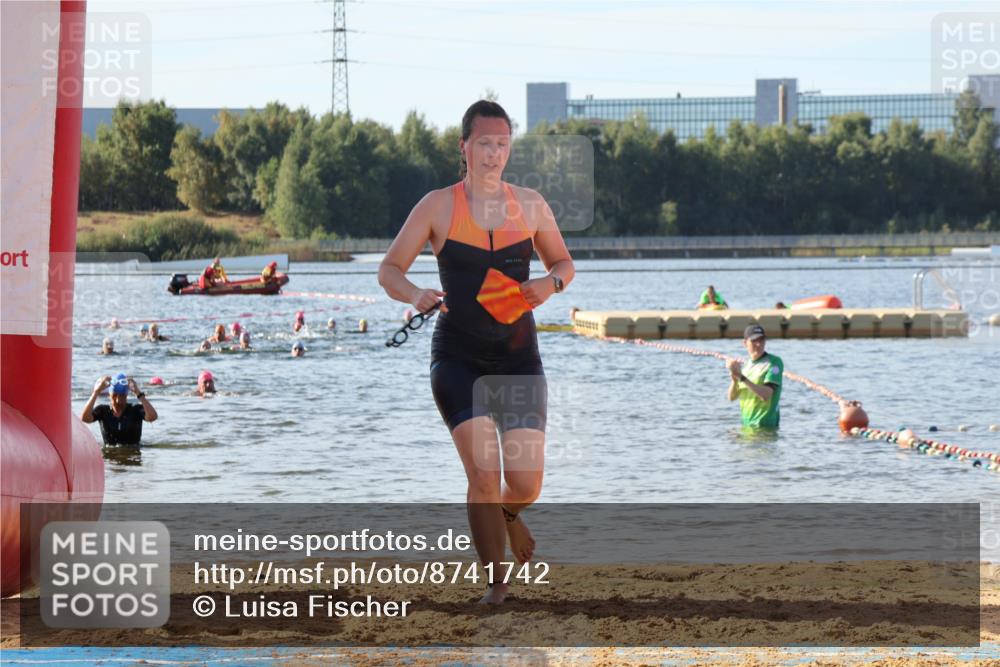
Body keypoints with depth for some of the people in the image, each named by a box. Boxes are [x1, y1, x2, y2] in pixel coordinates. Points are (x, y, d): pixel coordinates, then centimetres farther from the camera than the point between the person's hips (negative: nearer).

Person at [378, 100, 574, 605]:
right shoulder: (438, 207, -4)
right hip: (458, 358, -2)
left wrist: (550, 283, -8)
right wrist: (414, 294, -23)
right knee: (483, 472, -16)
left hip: (517, 355, 2)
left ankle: (508, 514, 35)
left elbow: (563, 263, 16)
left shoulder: (530, 206, 4)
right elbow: (389, 269, -2)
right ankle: (496, 582, -1)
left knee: (526, 483, -3)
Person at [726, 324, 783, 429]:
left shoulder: (774, 362, -8)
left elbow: (766, 395, -20)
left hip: (765, 426, -7)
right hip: (746, 424, 7)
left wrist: (742, 377, -22)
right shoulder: (745, 365, 12)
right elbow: (731, 397, 10)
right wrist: (734, 380, -10)